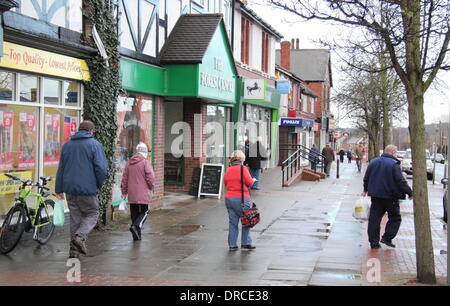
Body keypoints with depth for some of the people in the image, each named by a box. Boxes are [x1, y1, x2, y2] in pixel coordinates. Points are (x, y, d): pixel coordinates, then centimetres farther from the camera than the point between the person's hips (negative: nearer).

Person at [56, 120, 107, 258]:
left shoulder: (67, 145, 13)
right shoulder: (94, 144, -4)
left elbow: (61, 168, 14)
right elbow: (101, 168, -11)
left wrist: (59, 189, 16)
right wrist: (99, 185, 4)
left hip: (70, 189, 5)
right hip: (87, 188, -5)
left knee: (75, 217, 11)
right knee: (92, 214, 8)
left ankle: (74, 249, 9)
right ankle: (80, 236, -16)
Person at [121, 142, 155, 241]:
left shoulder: (129, 163, 9)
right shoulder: (146, 162, -8)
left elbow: (124, 178, 11)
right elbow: (150, 177, -14)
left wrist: (124, 192, 17)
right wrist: (151, 187, 4)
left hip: (132, 194, 5)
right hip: (143, 194, -5)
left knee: (134, 214, 11)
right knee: (144, 212, 6)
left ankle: (137, 235, 12)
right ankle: (136, 226, -19)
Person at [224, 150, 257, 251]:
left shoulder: (228, 170, 8)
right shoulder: (243, 168, -8)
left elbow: (225, 183, 15)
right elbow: (249, 182, -8)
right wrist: (253, 180, 12)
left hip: (229, 198, 5)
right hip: (241, 198, -5)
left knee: (232, 222, 8)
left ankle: (232, 245, 8)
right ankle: (245, 243, 9)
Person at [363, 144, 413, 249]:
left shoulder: (373, 162, 9)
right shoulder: (394, 164, -12)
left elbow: (366, 178, 17)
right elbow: (401, 181, -15)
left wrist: (365, 190, 31)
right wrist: (410, 193, -7)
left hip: (375, 196, 6)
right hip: (390, 197, -6)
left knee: (374, 219, 7)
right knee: (395, 218, 10)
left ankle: (374, 242, 7)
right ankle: (387, 238, 2)